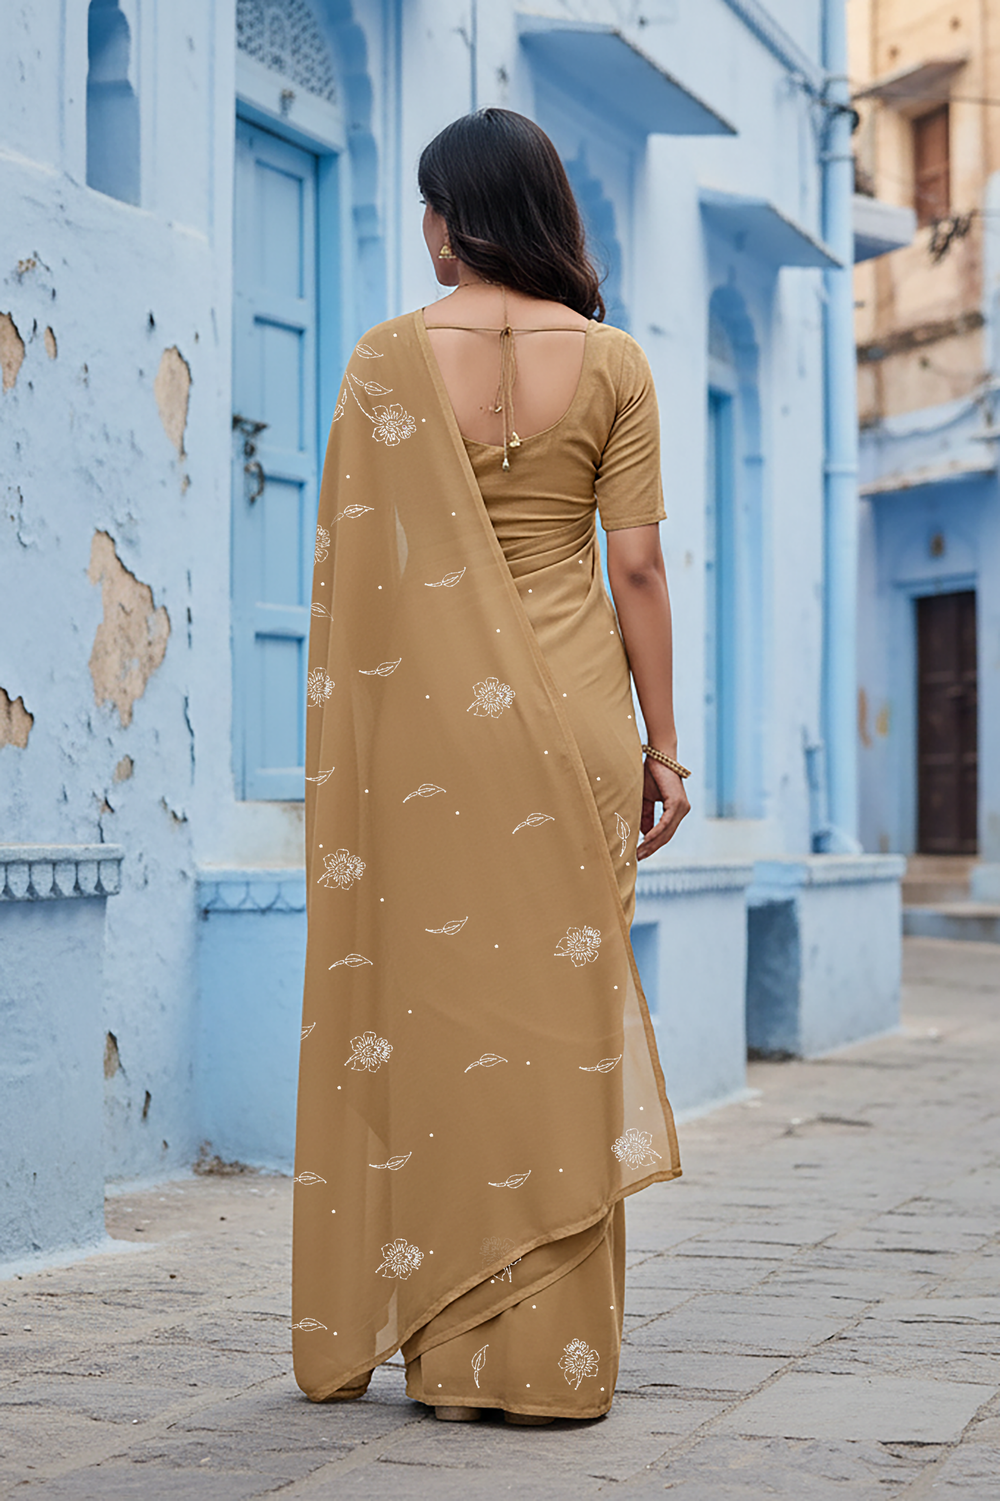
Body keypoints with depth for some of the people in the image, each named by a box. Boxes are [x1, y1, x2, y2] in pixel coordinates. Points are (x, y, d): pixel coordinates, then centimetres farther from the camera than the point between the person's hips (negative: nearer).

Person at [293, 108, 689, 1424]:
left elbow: (353, 573, -1)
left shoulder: (388, 359, -2)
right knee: (565, 1016, 5)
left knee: (428, 1011, 7)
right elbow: (637, 568, -1)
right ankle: (552, 1353, 7)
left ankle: (440, 1342, 12)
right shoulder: (612, 362, 1)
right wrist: (661, 744, 5)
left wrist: (351, 751, 7)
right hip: (571, 712, 1)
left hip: (428, 715, -1)